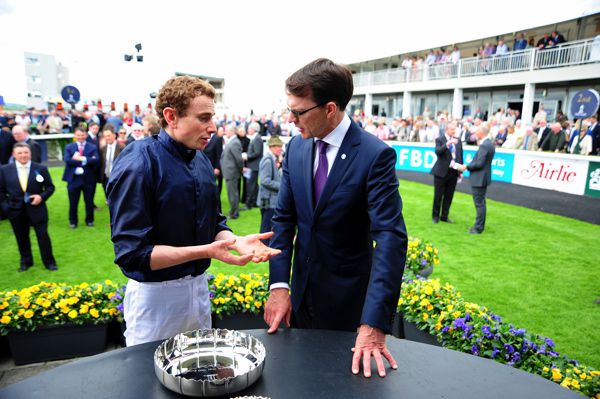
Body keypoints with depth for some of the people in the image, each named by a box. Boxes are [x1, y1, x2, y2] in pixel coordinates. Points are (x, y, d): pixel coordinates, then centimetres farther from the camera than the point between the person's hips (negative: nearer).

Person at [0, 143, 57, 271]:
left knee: (43, 235, 1)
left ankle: (49, 262, 14)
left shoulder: (41, 168, -3)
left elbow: (50, 187, 3)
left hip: (36, 208, -2)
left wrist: (42, 196, -14)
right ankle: (26, 261, 30)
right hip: (16, 210, 2)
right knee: (21, 237, 13)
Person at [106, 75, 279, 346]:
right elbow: (131, 253, -22)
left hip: (199, 286, 7)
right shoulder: (137, 165, -19)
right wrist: (205, 251, -27)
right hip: (156, 293, -6)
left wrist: (237, 242, -11)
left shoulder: (201, 161, 3)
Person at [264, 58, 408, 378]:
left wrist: (374, 323, -30)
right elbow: (284, 218, -1)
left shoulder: (376, 155, -21)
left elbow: (391, 238, -25)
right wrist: (279, 284, -11)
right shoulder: (295, 148, -4)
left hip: (348, 301, -4)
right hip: (302, 293, 5)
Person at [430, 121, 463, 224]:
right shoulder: (440, 139, -3)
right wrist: (448, 143, -31)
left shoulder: (458, 141, 10)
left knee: (449, 196, 8)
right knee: (438, 195, 4)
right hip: (442, 172, -4)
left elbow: (460, 156, 14)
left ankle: (444, 216, 18)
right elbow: (437, 151, -20)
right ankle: (435, 216, 16)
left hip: (453, 172, 4)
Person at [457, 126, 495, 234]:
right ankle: (480, 225, 29)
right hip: (483, 177, 11)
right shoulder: (490, 144, 11)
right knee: (481, 203, 18)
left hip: (479, 179, -11)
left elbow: (479, 163, -24)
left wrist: (466, 167, -11)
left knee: (479, 203, -4)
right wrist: (469, 166, 8)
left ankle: (478, 228, 3)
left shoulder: (484, 145, -21)